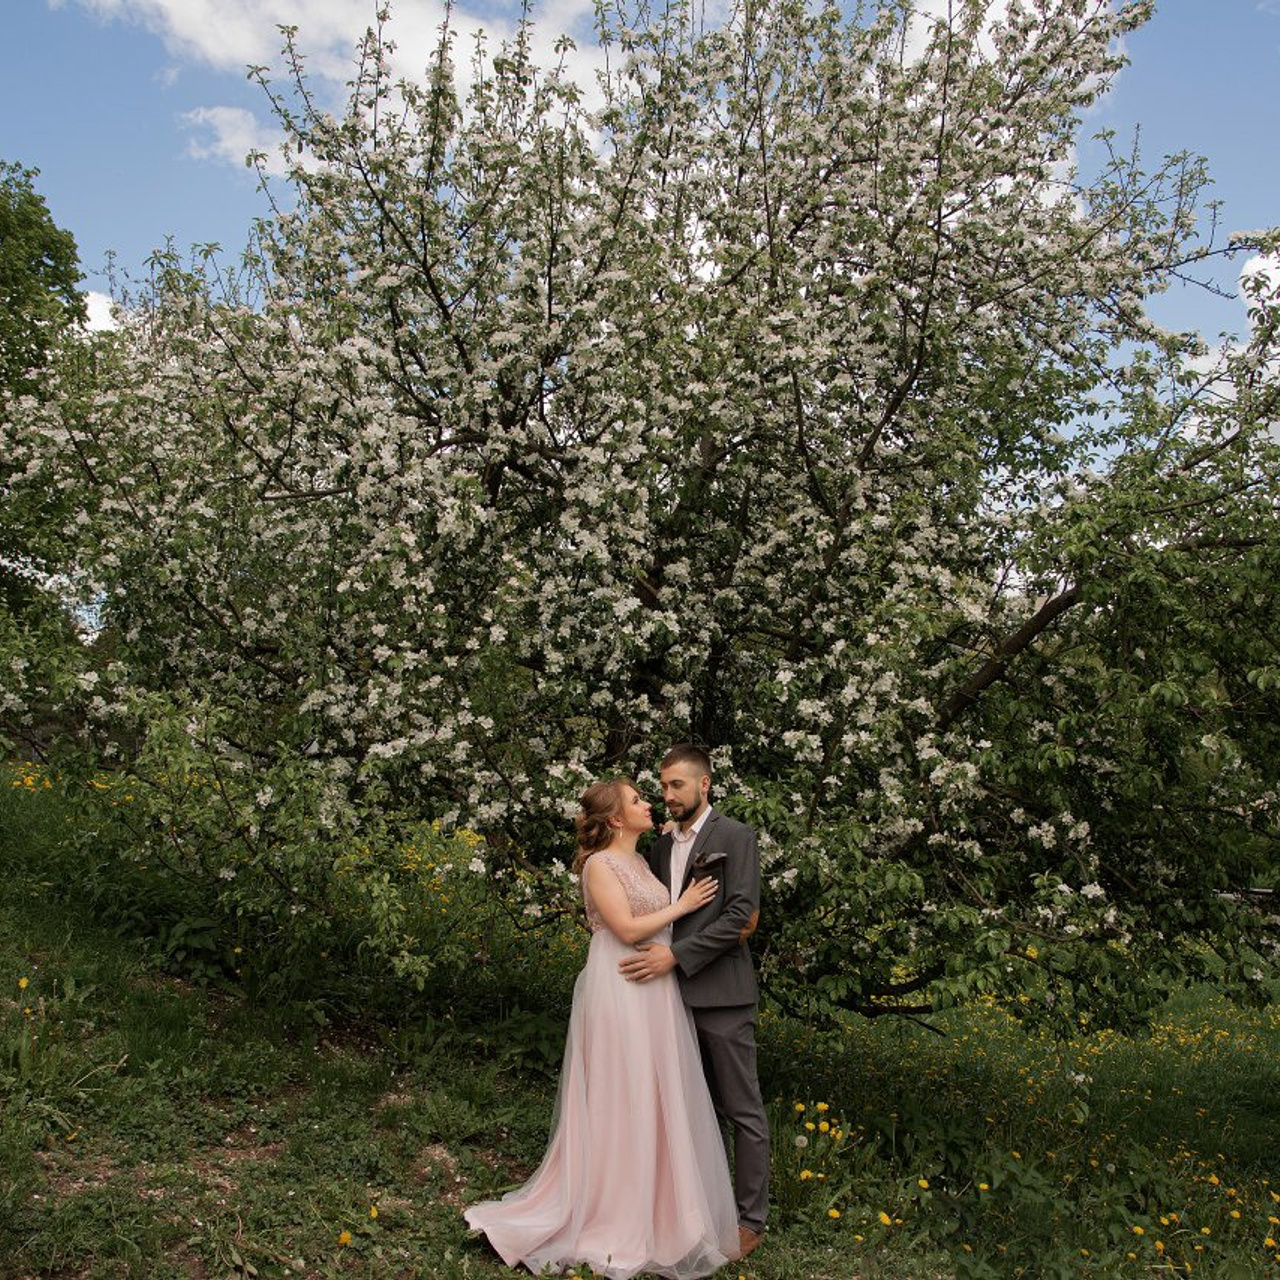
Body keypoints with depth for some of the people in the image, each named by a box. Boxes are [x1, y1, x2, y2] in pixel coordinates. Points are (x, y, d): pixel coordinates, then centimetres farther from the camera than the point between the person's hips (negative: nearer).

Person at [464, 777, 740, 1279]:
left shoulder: (640, 862, 14)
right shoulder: (600, 865, -11)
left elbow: (659, 924, 14)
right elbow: (627, 929, -18)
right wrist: (680, 907, -11)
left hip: (655, 994, 8)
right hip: (621, 993, -8)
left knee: (654, 1100, 13)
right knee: (621, 1102, 0)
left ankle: (652, 1207, 24)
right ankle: (614, 1216, 13)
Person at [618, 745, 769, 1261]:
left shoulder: (734, 837, -7)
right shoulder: (661, 846, 13)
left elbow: (740, 917, -15)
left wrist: (676, 955, -19)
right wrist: (652, 954, 0)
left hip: (720, 996, -6)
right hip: (674, 992, 6)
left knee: (742, 1108, 3)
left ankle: (751, 1218, 14)